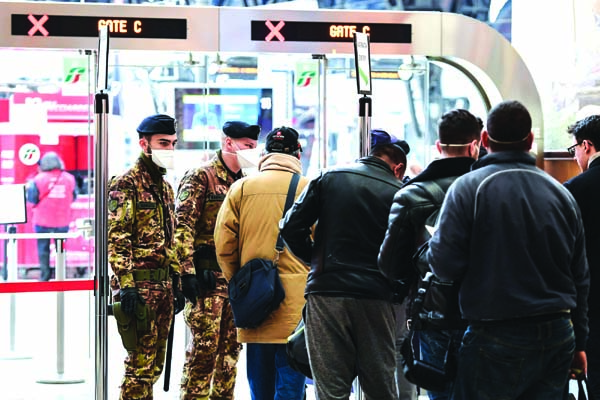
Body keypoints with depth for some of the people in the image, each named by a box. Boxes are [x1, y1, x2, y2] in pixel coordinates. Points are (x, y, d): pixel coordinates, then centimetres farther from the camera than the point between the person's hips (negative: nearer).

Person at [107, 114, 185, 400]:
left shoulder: (165, 187, 18)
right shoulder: (126, 184, -8)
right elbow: (117, 239, -16)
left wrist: (176, 283, 19)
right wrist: (126, 285, -22)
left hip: (164, 287, 9)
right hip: (139, 286, -9)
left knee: (154, 363, 12)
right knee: (140, 364, -8)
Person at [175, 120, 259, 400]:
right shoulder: (201, 176, -7)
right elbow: (183, 226, -14)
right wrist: (187, 272, -20)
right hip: (208, 276, -8)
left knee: (230, 347, 10)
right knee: (204, 345, -8)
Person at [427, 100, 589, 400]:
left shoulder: (469, 187, -8)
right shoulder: (561, 193, 9)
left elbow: (444, 264, -15)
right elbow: (580, 277, 14)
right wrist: (578, 343, 23)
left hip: (497, 340, -5)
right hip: (559, 337, 5)